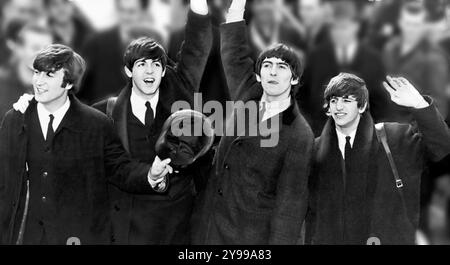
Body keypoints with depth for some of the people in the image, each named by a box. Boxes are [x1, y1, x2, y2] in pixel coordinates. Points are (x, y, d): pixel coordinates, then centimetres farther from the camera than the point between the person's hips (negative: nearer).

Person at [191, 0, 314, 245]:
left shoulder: (299, 135, -14)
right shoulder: (247, 97, 2)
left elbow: (291, 199, -14)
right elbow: (234, 54, 12)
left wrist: (280, 241, -18)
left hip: (253, 233, -5)